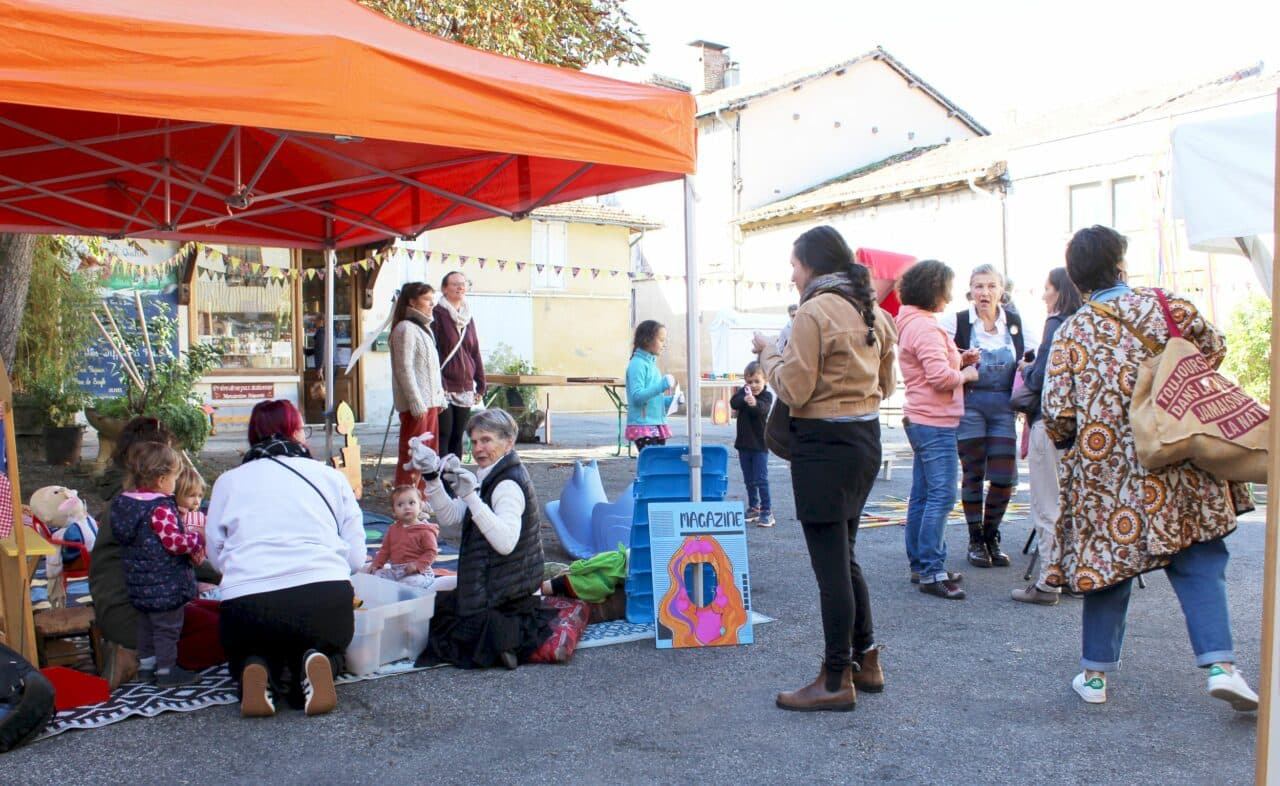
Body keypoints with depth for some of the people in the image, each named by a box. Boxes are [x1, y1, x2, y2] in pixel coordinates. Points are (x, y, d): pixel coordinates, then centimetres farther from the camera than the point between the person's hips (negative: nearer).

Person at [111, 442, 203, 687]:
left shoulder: (125, 502, 5)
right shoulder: (160, 508, -24)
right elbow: (174, 541, -27)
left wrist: (187, 538, 10)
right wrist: (198, 538, -10)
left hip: (140, 584, 9)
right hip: (165, 585, -9)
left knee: (146, 625, 22)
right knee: (167, 628, 4)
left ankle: (146, 665, 33)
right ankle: (167, 670, 13)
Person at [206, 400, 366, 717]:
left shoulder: (228, 481, 14)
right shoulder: (330, 476, 12)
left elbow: (216, 554, 15)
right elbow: (356, 555, 10)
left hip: (247, 605, 1)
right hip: (326, 599, 0)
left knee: (244, 650, 33)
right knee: (327, 645, 32)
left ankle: (255, 671, -2)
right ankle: (313, 663, -4)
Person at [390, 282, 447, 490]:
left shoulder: (425, 328, 19)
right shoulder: (405, 328, -11)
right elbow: (404, 369, -17)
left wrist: (440, 398, 17)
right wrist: (417, 404, -20)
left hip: (430, 402, 9)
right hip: (416, 405, -9)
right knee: (412, 457, -6)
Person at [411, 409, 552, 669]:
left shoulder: (508, 484, -22)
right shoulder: (492, 478, 9)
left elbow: (506, 542, -36)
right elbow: (450, 516, 6)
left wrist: (471, 496, -39)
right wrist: (432, 477, -9)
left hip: (500, 594, -10)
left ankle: (500, 632, -11)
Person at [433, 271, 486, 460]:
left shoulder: (468, 317, 16)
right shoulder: (437, 315, -4)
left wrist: (480, 385, 11)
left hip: (465, 389, 6)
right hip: (444, 388, -6)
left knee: (457, 437, 9)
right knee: (443, 436, -7)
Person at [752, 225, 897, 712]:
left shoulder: (814, 311, -14)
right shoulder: (872, 311, 11)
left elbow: (794, 390, -14)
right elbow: (884, 384, 17)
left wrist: (768, 353, 0)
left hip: (825, 445, -9)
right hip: (866, 438, 9)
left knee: (831, 564, -1)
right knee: (844, 557, 19)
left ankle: (836, 681, 9)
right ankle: (866, 661, 28)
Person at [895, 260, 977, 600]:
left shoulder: (910, 324, 15)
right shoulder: (925, 327, -16)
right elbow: (940, 377, -23)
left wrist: (958, 361, 7)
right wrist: (965, 374, -5)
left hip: (919, 420, 11)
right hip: (935, 423, -11)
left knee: (922, 496, 13)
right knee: (941, 497, -9)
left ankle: (920, 566, 20)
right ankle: (932, 572, -7)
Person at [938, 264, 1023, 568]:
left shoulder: (1015, 321, 6)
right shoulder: (957, 321, -4)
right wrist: (961, 360, -21)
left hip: (1003, 406, 3)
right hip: (969, 403, -3)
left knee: (1005, 476, 1)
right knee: (973, 473, 4)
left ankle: (992, 536, 21)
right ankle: (975, 540, 18)